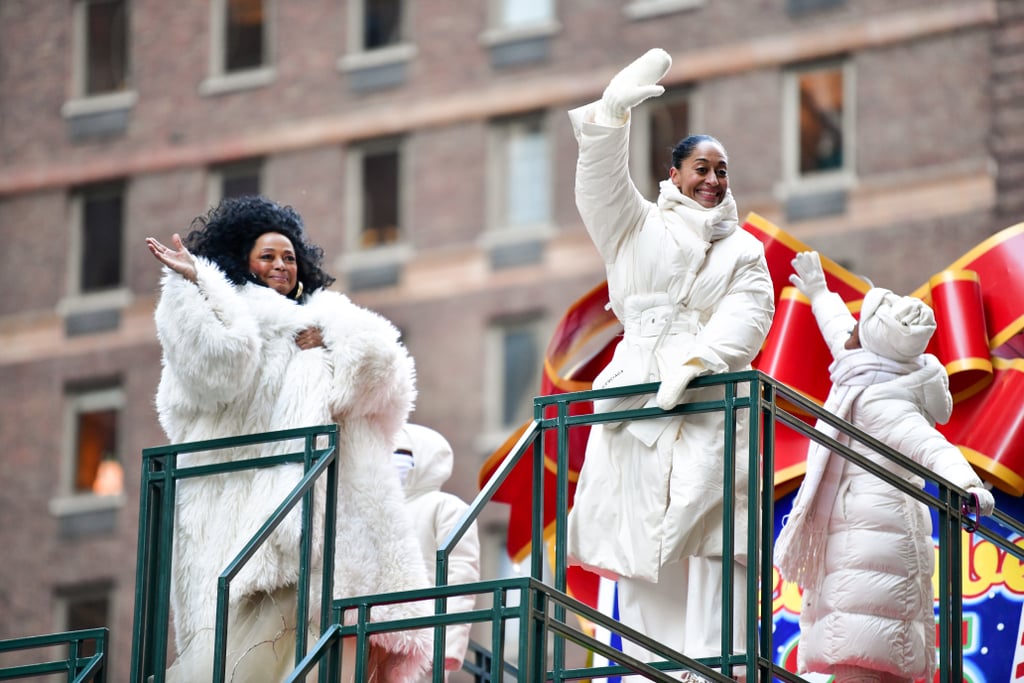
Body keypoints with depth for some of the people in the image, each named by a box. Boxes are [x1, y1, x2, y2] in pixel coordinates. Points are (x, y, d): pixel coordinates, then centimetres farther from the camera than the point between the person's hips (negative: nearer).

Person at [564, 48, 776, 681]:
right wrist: (613, 111, -16)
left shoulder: (744, 251, 19)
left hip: (710, 404, 0)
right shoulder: (638, 226, 19)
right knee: (639, 542, -6)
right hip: (639, 397, 0)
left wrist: (696, 359, -17)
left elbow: (748, 315, 2)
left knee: (711, 538, -14)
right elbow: (600, 180, 2)